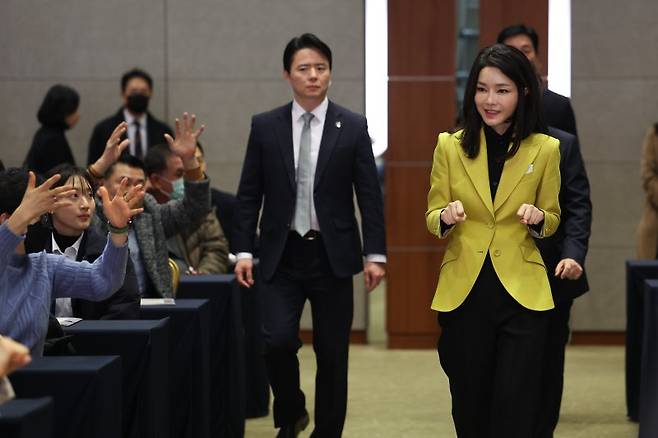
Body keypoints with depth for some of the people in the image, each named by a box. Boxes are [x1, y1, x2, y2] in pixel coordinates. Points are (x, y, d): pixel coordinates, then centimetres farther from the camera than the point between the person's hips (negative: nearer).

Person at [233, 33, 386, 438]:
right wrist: (243, 250, -1)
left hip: (332, 255, 0)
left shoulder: (353, 126, 0)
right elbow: (249, 194, 5)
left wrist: (376, 254, -5)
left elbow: (369, 194, 0)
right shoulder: (265, 126, 3)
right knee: (279, 340, -13)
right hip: (282, 254, 0)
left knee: (332, 353, 4)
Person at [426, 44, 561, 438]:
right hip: (463, 291, 1)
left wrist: (538, 219, -13)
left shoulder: (545, 149, -1)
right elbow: (432, 217, 6)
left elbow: (553, 219, 10)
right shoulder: (450, 145, 1)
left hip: (522, 292, -1)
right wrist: (446, 216, -17)